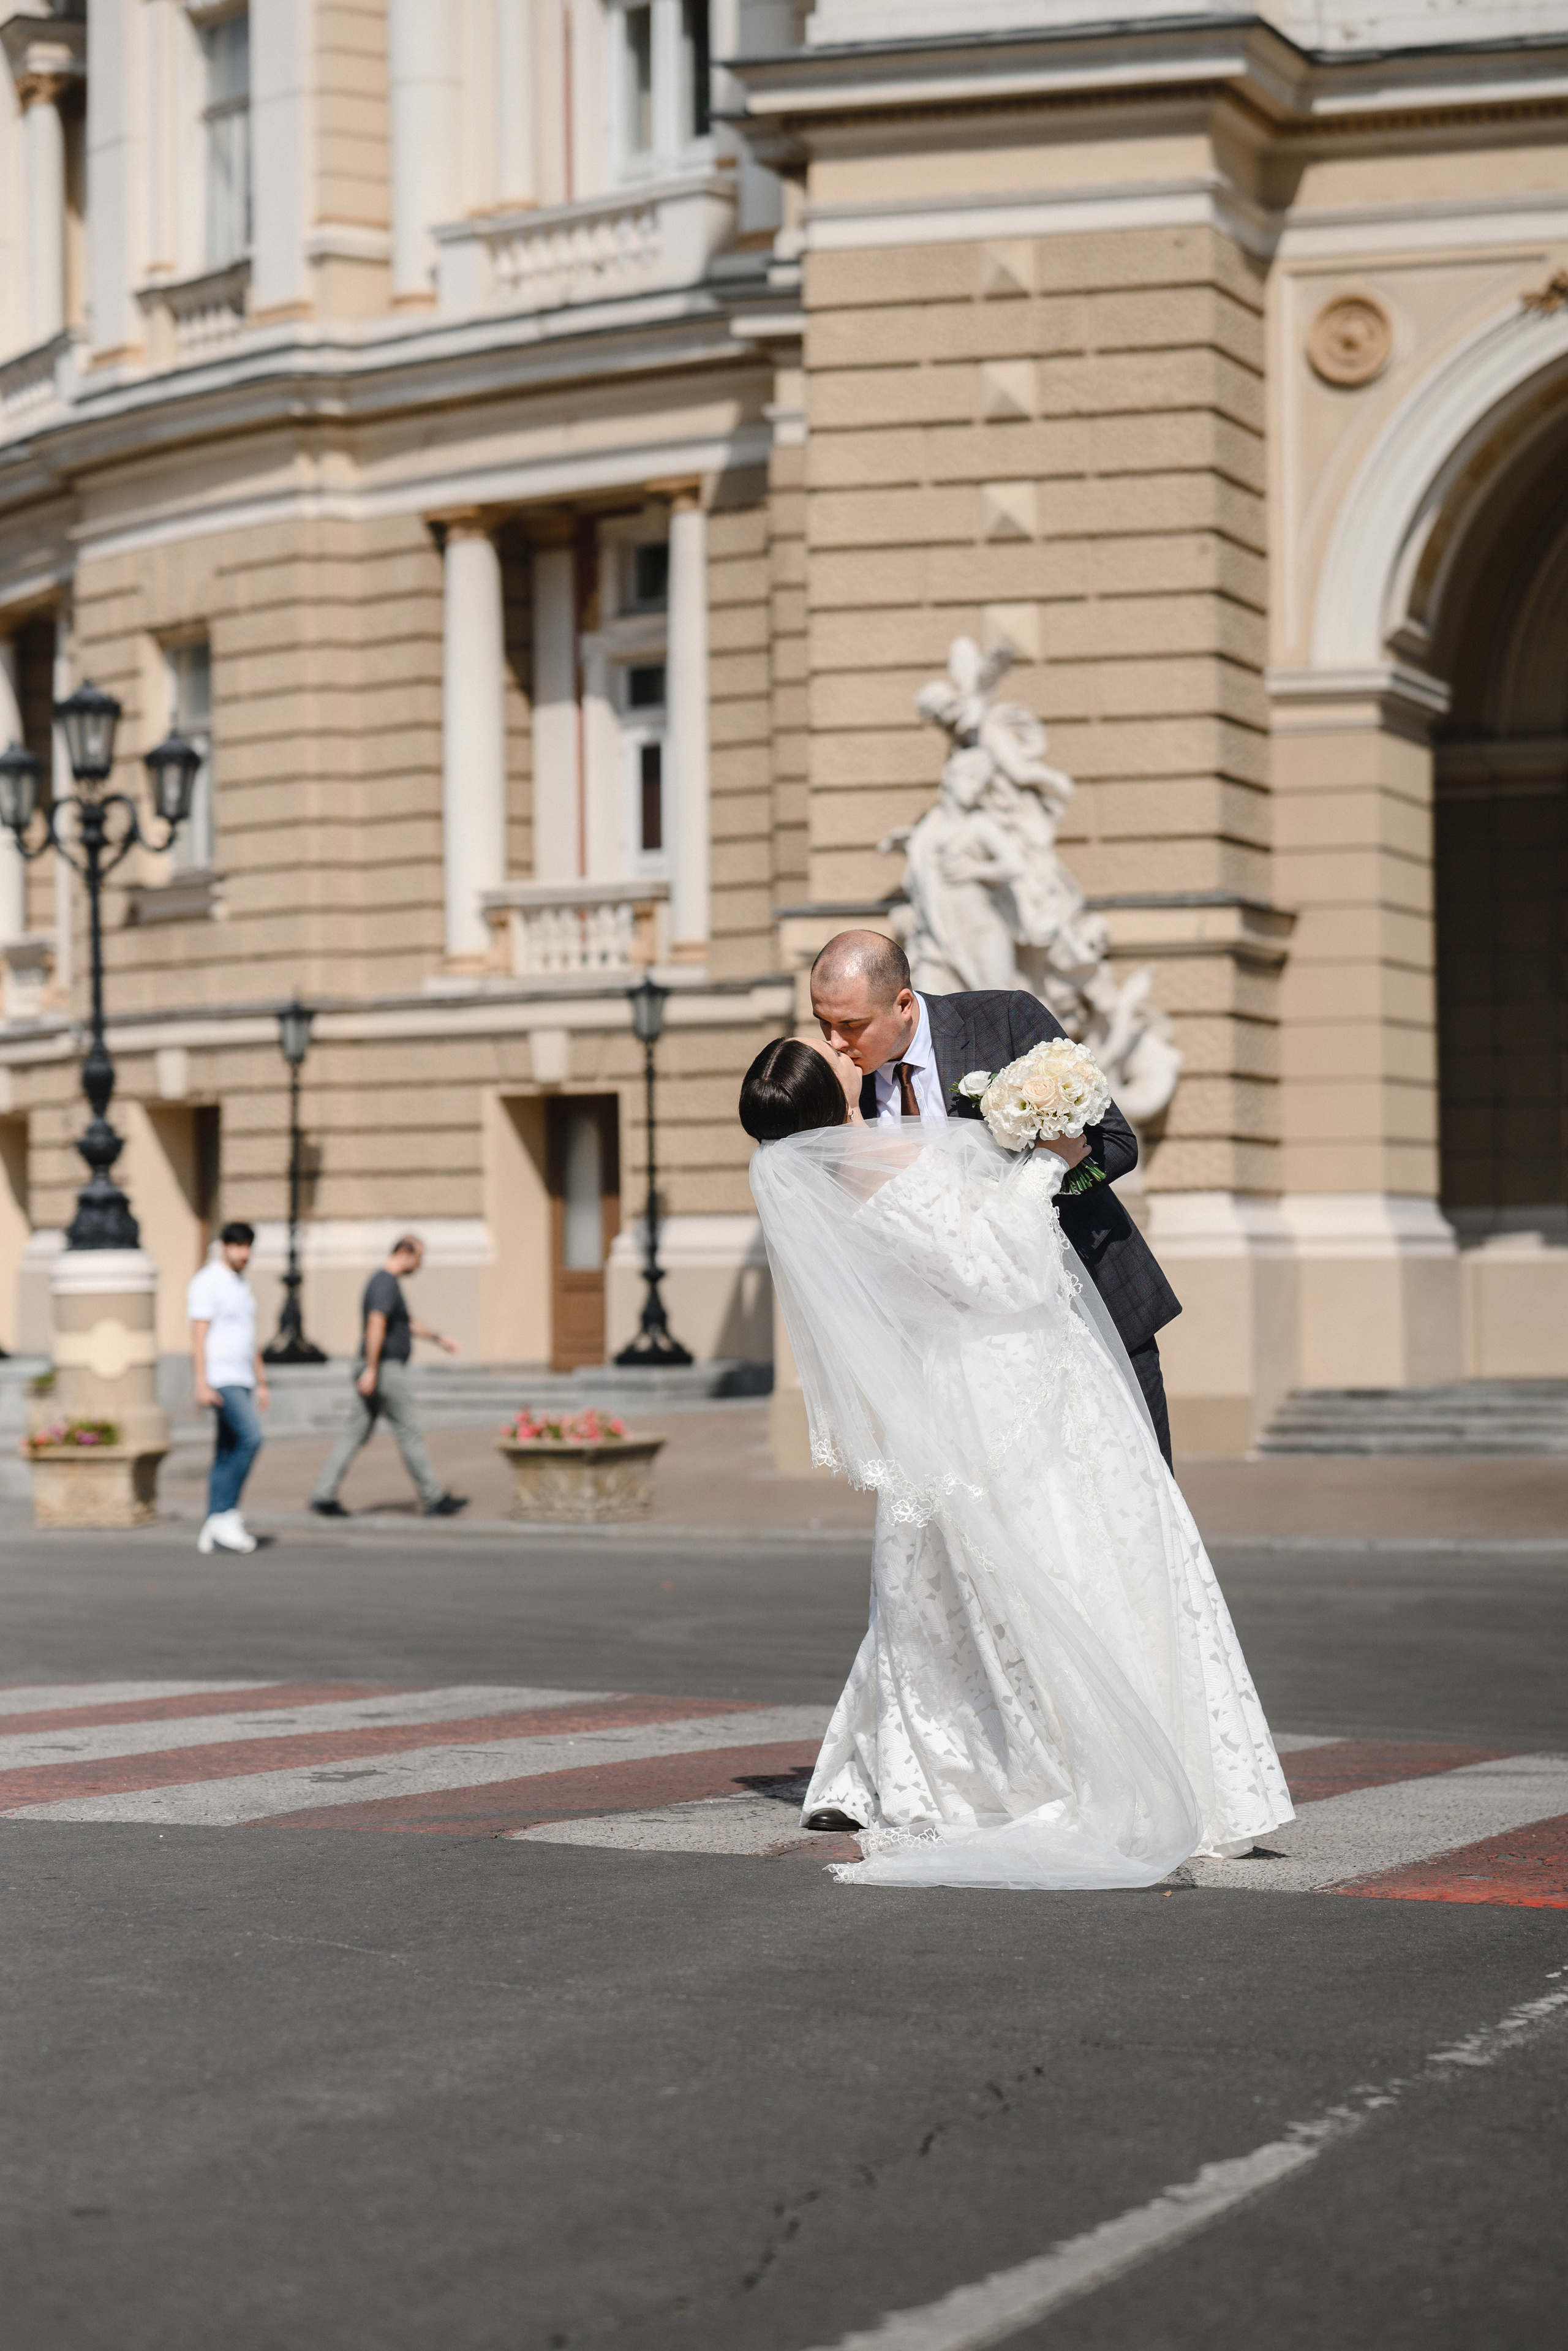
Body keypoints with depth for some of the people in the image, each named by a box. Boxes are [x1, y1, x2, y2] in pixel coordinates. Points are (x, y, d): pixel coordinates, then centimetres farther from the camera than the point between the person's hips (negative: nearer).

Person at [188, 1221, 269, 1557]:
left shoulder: (241, 1285, 18)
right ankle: (225, 1514, -15)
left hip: (241, 1380, 9)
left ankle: (213, 1532, 7)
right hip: (220, 1379, -9)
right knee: (251, 1438, -20)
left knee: (227, 1454, 6)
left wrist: (261, 1384, 21)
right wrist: (202, 1384, -22)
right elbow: (198, 1336, -15)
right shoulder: (207, 1282, -9)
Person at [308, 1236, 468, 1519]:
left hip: (375, 1372, 10)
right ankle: (434, 1499, 6)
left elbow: (407, 1323, 33)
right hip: (387, 1370, -10)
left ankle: (324, 1496, 3)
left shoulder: (387, 1283, 19)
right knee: (409, 1434, -2)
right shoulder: (386, 1283, -15)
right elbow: (376, 1324, -26)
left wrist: (438, 1338, 35)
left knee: (356, 1433, 7)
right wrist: (371, 1370, -30)